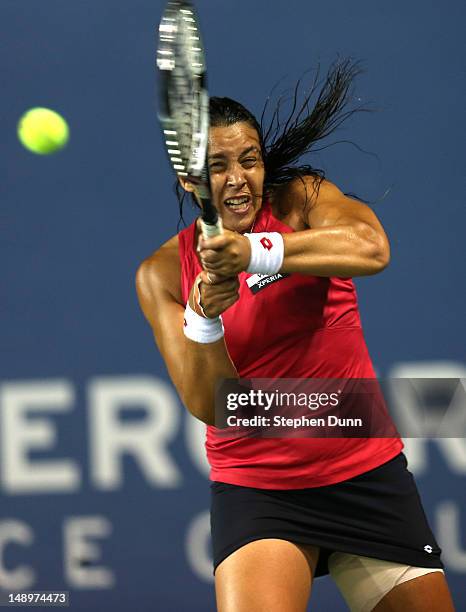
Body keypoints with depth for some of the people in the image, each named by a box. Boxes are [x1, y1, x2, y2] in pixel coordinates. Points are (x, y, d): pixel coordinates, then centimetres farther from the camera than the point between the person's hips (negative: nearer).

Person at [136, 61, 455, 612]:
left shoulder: (302, 197, -3)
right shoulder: (162, 274, -1)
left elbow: (371, 248, -27)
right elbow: (207, 405, -10)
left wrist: (256, 252, -40)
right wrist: (204, 318, -28)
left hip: (369, 472, 1)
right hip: (255, 490, -1)